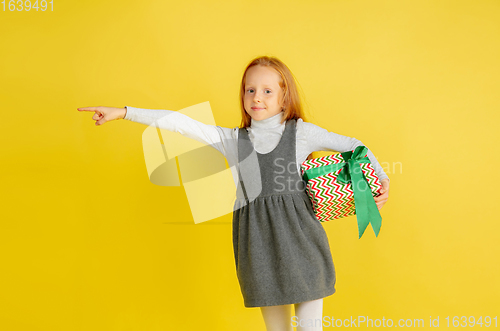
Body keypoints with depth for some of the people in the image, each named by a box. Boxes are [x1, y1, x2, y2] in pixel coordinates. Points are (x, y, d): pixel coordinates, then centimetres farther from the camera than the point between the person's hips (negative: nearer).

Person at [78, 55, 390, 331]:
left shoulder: (301, 133, 1)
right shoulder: (233, 140, 6)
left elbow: (351, 145, 8)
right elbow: (180, 123, 2)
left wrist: (381, 177, -1)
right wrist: (123, 112, 1)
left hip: (299, 239, -2)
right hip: (257, 244, 2)